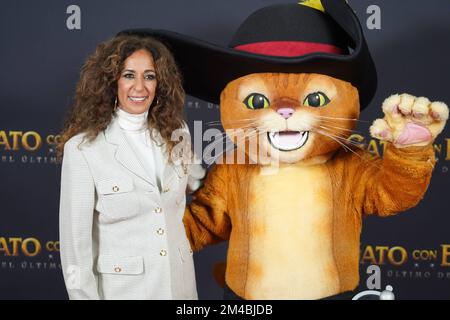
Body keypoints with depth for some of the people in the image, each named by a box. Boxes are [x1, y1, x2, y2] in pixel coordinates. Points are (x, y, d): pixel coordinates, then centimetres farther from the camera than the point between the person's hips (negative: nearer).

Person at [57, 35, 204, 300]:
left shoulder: (175, 133, 0)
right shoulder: (83, 148, -15)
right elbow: (76, 237, -12)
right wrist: (84, 294, -11)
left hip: (180, 280, 5)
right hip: (122, 287, -4)